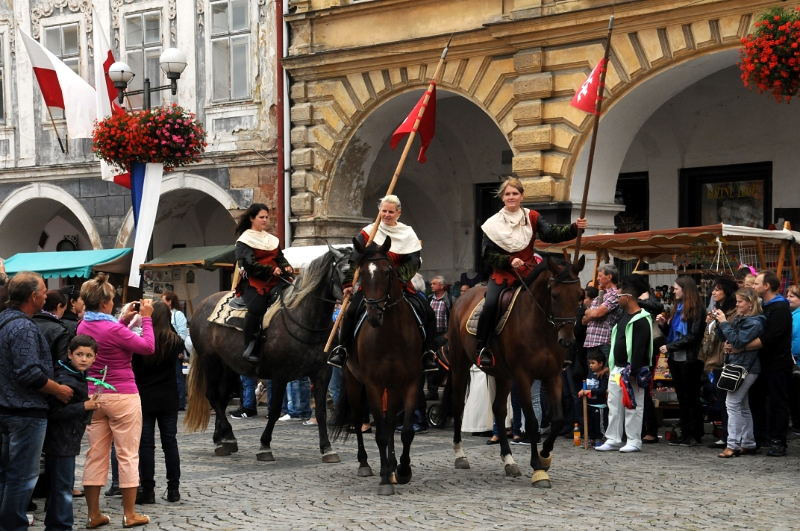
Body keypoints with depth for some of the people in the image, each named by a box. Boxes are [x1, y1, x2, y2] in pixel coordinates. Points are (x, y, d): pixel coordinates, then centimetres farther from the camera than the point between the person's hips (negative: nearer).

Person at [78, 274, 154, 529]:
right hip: (122, 396, -7)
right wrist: (146, 318, -5)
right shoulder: (113, 330, -20)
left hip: (94, 396, 7)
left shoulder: (84, 327, 3)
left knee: (95, 455, 9)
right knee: (128, 455, 3)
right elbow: (148, 347, -13)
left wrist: (124, 319, 17)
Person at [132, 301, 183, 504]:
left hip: (145, 398, -3)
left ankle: (148, 491, 2)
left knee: (146, 444, 2)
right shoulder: (175, 342, -4)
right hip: (168, 399, 3)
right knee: (170, 442, 10)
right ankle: (173, 489, 12)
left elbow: (133, 368, -6)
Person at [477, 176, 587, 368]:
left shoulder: (532, 218, 5)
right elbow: (488, 255, -2)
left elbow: (551, 234, -7)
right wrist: (509, 261, -17)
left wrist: (574, 228, -22)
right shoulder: (493, 224, 0)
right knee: (490, 305, -24)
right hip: (502, 274, -2)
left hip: (528, 273, 2)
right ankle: (482, 348, -11)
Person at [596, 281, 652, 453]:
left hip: (631, 370, -10)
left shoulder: (641, 320, -15)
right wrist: (611, 366, 19)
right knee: (614, 406, 10)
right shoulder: (623, 315, 16)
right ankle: (613, 440, 14)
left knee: (633, 406, -3)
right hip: (617, 368, 10)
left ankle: (634, 442, 2)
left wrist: (633, 372, -24)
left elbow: (640, 349, -21)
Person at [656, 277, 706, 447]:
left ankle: (695, 435, 5)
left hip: (689, 360, -8)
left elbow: (693, 336, -18)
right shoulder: (677, 307, 14)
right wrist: (663, 325, 1)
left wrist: (670, 347, -16)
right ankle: (685, 433, 15)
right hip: (675, 358, 8)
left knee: (691, 397, -1)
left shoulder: (697, 309, -11)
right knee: (681, 397, 10)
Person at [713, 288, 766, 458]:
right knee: (743, 406, 13)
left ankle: (733, 445, -10)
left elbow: (738, 341, -23)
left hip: (746, 368, -10)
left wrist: (724, 322, -19)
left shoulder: (755, 322, -15)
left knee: (732, 404, -11)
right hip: (737, 366, 10)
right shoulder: (739, 318, 12)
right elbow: (725, 337, 14)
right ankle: (748, 444, 20)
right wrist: (718, 322, 0)